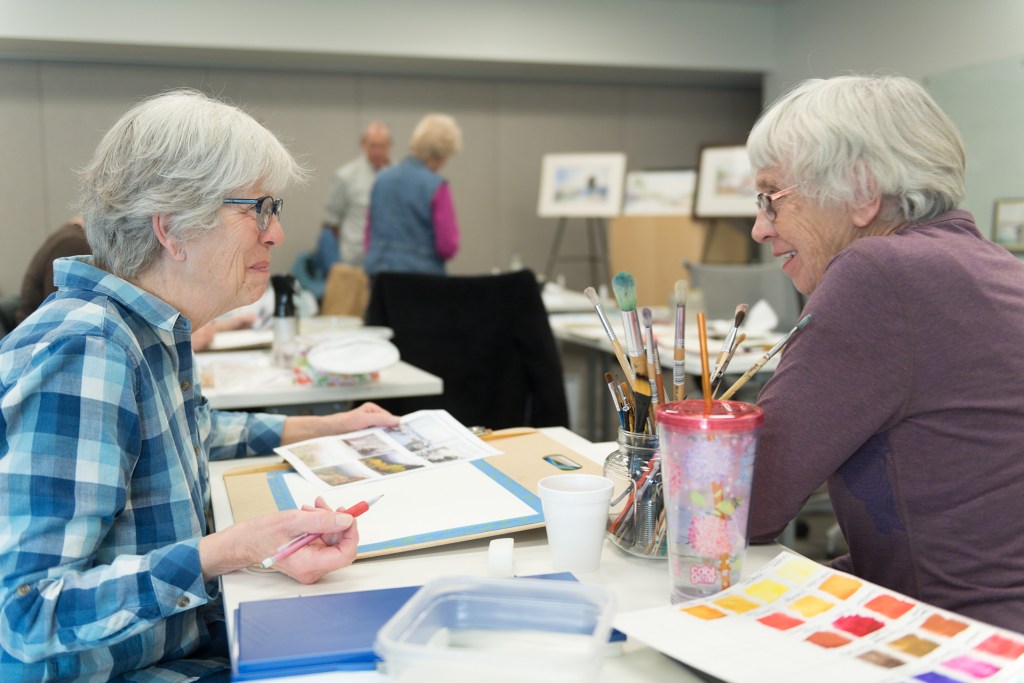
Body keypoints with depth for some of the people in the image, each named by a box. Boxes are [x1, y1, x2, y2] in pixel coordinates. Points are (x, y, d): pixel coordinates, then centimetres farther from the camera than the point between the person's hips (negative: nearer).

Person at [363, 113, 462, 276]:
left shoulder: (382, 178, 7)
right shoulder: (436, 186, -11)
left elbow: (369, 235, 14)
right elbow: (448, 247, -12)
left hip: (376, 270, 6)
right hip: (421, 272, -6)